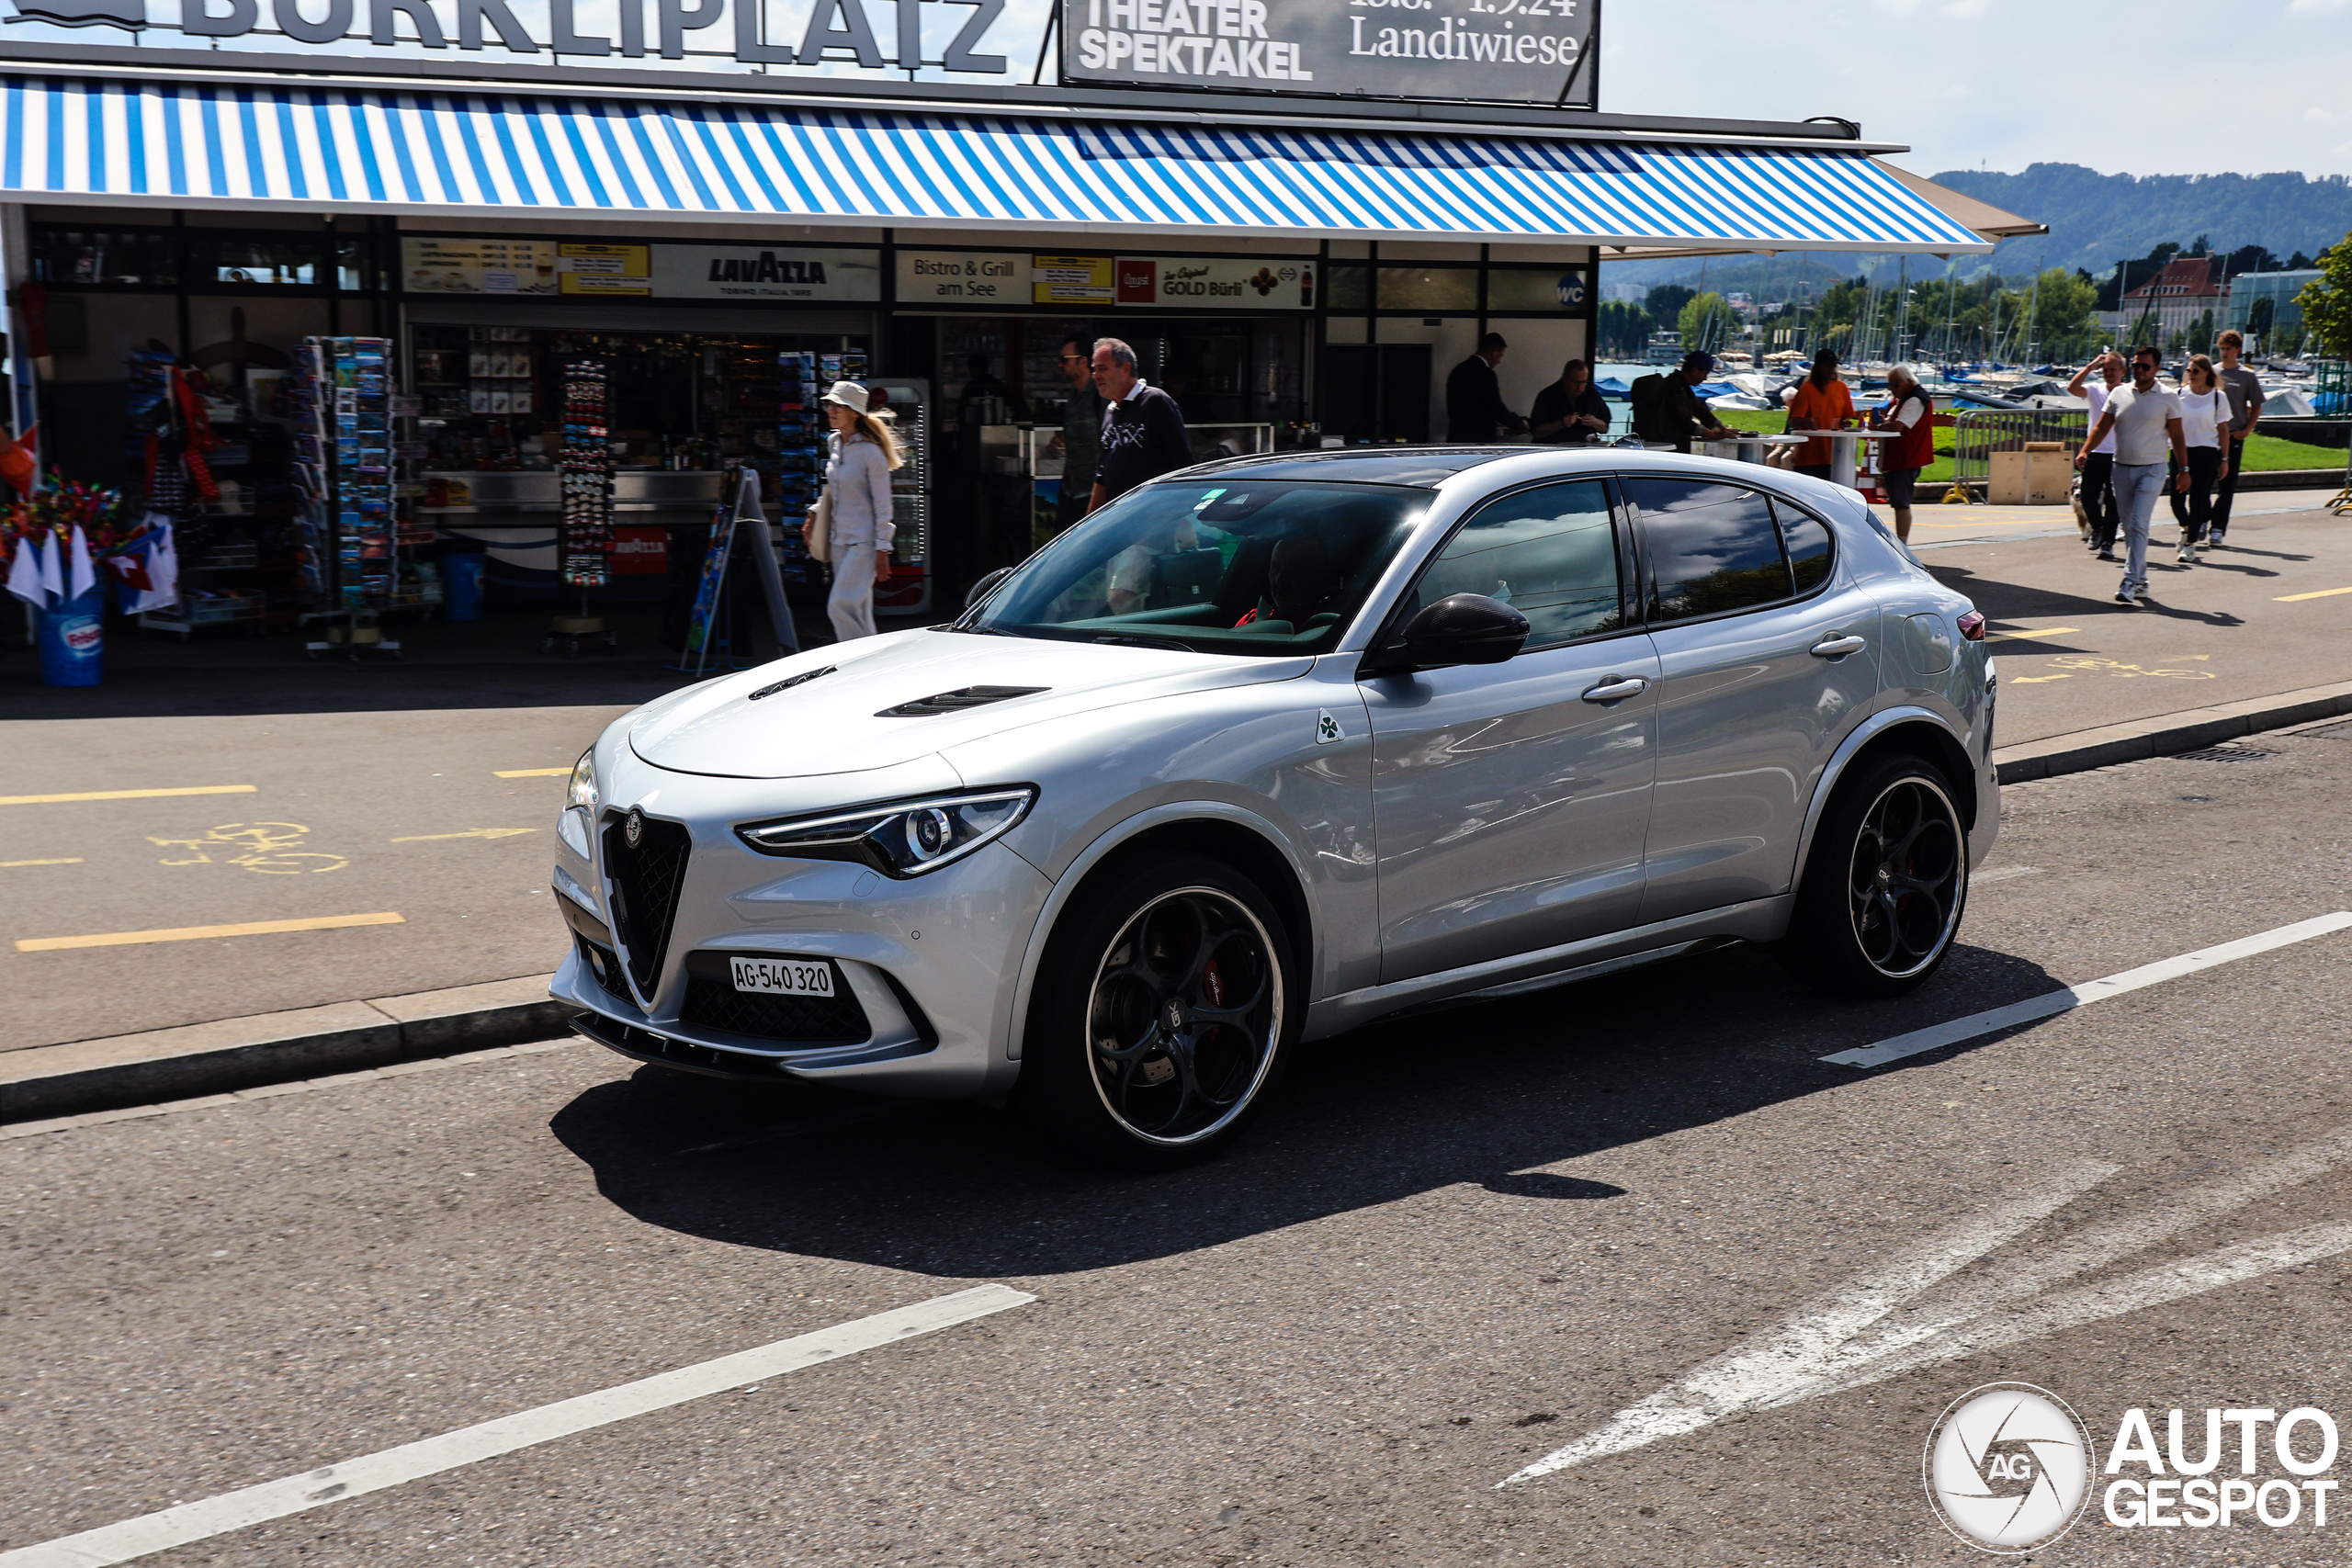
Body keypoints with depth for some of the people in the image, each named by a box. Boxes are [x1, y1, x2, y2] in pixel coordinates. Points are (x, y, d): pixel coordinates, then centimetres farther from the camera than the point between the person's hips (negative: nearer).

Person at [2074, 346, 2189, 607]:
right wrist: (2085, 451, -7)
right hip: (2122, 468, 4)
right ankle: (2141, 581, 19)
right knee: (2129, 527, 8)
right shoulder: (2118, 394, 7)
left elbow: (2177, 436, 4)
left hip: (2151, 470, -4)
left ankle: (2130, 582, -18)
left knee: (2138, 525, -14)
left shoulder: (2168, 399, -1)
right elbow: (2102, 427, 8)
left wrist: (2184, 469, 3)